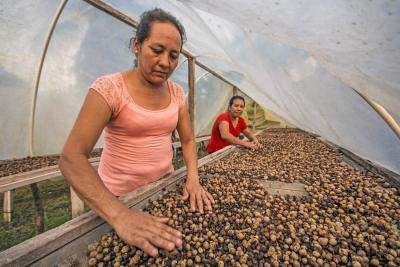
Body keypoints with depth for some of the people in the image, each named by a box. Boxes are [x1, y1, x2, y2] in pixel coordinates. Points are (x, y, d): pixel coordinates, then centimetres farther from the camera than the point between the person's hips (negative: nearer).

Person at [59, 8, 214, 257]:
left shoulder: (177, 93, -3)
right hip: (118, 197, -4)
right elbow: (72, 157, -25)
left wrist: (193, 178, -17)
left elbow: (188, 140, 1)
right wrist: (120, 216, -36)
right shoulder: (110, 87, -19)